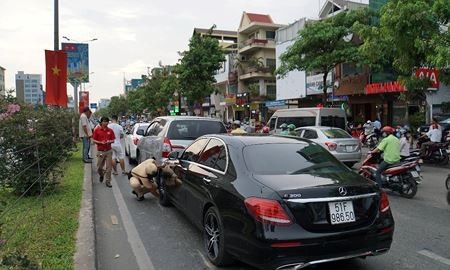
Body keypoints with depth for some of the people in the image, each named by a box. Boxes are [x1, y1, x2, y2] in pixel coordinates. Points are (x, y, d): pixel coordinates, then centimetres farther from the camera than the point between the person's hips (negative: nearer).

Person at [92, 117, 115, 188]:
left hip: (108, 151, 1)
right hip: (100, 151, -1)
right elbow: (94, 140, 1)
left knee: (108, 167, -1)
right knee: (99, 167, 5)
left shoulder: (110, 130, 5)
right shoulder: (97, 130, 0)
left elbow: (113, 140, 7)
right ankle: (101, 175, 38)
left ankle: (108, 181, 9)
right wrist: (101, 142, -15)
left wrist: (109, 141, -14)